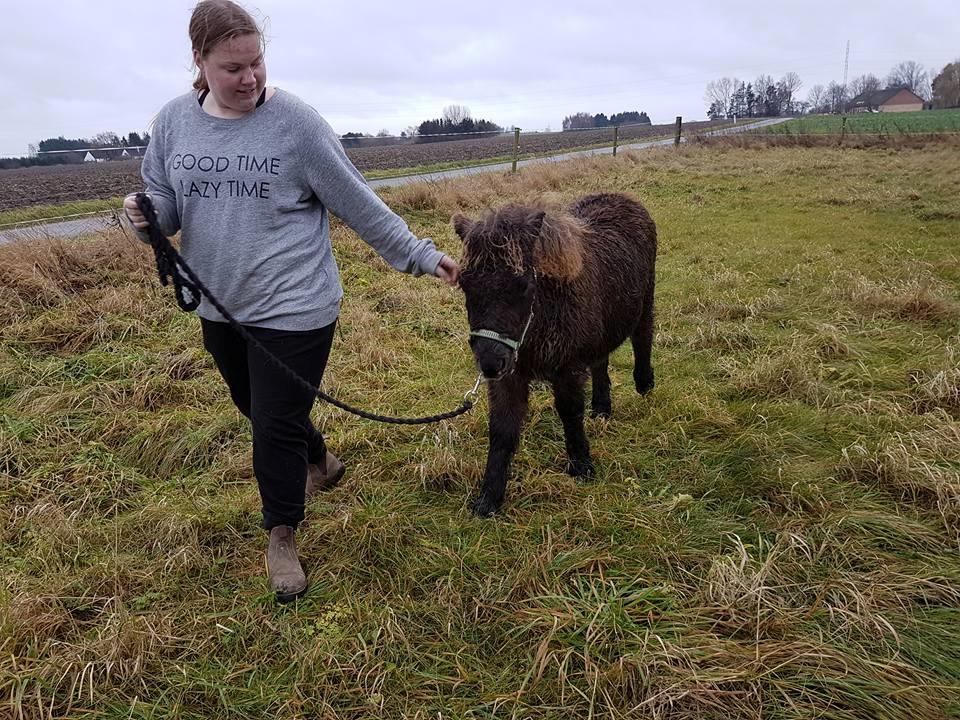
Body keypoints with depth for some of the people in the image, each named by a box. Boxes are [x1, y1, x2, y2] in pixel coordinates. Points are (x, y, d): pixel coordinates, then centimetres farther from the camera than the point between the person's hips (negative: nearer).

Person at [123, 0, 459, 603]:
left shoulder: (294, 120, -12)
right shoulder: (174, 122, 2)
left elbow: (358, 204, -8)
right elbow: (165, 210, 10)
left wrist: (421, 255, -8)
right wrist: (143, 216, -13)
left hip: (293, 308, -6)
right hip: (219, 308, 6)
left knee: (277, 426, 0)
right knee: (257, 410, 22)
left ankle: (282, 537, 23)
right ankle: (321, 463, 51)